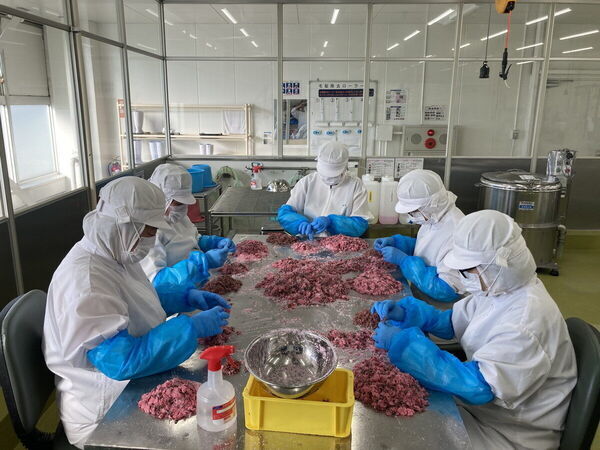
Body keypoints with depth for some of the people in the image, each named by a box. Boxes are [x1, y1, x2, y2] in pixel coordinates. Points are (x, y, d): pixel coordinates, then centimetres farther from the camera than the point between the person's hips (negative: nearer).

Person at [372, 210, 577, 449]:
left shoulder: (526, 321, -31)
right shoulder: (498, 287, -5)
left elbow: (478, 386, -34)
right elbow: (452, 321, 7)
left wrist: (404, 343, -32)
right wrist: (405, 313, -9)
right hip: (484, 402, 7)